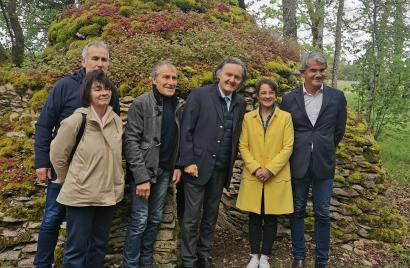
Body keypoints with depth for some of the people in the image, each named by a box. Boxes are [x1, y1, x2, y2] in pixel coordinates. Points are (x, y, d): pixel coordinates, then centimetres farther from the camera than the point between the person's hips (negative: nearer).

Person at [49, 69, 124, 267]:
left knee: (99, 245, 19)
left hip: (108, 194, 5)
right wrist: (68, 181, 4)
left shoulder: (117, 121, 2)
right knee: (77, 248, 7)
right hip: (81, 195, -5)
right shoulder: (76, 120, -13)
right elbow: (57, 155, -5)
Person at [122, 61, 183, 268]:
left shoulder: (177, 106, 8)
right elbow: (130, 142, -14)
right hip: (144, 171, -5)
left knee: (155, 219, 14)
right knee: (139, 220, -1)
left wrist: (178, 165, 1)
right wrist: (141, 177, -18)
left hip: (165, 171, 6)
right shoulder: (141, 104, -10)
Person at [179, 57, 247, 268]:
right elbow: (186, 131, -9)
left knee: (211, 216, 16)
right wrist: (188, 162, -13)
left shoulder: (240, 103, 8)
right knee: (192, 217, 4)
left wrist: (231, 163, 6)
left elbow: (236, 136, 12)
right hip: (198, 166, -4)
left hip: (221, 170, 5)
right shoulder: (199, 95, -6)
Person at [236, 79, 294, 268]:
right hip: (253, 177, 1)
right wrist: (255, 169, -12)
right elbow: (243, 146, 1)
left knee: (271, 218, 8)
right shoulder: (248, 117, 3)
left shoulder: (285, 117, -2)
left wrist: (269, 169, -15)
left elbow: (287, 148, -6)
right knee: (254, 217, 9)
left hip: (276, 178, -1)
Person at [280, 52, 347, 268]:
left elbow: (339, 130, 10)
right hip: (297, 163, 0)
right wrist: (298, 151, 11)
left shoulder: (337, 97, 0)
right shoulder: (289, 99, -1)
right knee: (297, 211, 10)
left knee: (323, 213, 8)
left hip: (324, 164, 0)